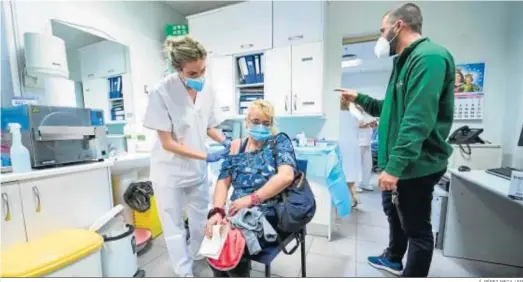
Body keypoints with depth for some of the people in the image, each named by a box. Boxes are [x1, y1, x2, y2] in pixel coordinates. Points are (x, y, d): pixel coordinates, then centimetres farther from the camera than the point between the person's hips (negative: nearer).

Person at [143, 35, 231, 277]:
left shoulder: (207, 89, -6)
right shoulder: (162, 92, -19)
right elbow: (167, 142, -18)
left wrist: (226, 142, -12)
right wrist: (208, 156, -22)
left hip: (198, 168, 5)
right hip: (170, 171, -4)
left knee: (201, 221, 19)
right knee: (174, 226, 13)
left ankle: (192, 257, 49)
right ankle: (184, 272, 37)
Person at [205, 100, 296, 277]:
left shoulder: (280, 142, -2)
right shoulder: (236, 147, 9)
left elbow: (286, 176, -18)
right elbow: (223, 181, 3)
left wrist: (250, 199, -20)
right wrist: (217, 211, -13)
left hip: (269, 217, -3)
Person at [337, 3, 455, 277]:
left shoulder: (429, 57, -17)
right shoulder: (407, 60, 16)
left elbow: (418, 120, -27)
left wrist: (395, 166, -28)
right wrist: (360, 99, 20)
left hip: (415, 165, -11)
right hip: (400, 162, 11)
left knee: (417, 228, 8)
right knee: (393, 211, 25)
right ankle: (393, 259, 48)